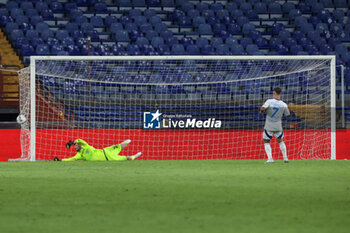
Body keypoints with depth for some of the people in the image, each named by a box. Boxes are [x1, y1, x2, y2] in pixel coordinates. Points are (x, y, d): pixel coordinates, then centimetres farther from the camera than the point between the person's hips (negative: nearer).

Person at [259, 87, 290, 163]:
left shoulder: (269, 101, -13)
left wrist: (261, 111, -3)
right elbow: (287, 114, 9)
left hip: (269, 127, -3)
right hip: (278, 127, 3)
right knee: (280, 141, 25)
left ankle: (270, 158, -3)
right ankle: (285, 158, 21)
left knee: (266, 142, 13)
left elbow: (263, 108, -26)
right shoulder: (284, 105, -5)